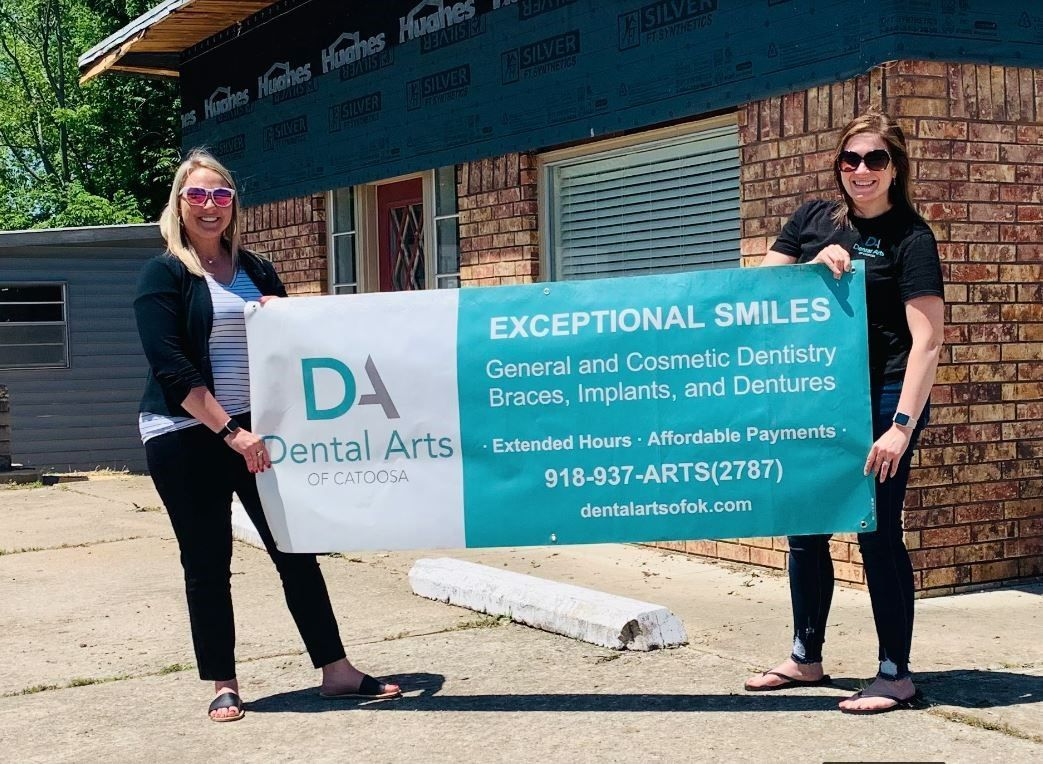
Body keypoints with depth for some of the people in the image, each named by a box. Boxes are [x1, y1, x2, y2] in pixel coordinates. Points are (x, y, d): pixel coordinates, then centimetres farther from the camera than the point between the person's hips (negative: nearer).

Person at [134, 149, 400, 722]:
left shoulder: (254, 270, 10)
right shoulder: (164, 274, -4)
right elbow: (170, 367, -14)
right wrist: (229, 431, -20)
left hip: (254, 430, 4)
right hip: (186, 437, -4)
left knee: (295, 549, 3)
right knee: (207, 564, 3)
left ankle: (335, 670, 10)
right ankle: (223, 684, 15)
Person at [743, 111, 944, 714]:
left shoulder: (911, 236, -9)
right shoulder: (813, 219, 7)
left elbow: (927, 341, -16)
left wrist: (902, 425, -23)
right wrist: (814, 266, -12)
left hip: (881, 401, -6)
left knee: (878, 532, -3)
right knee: (805, 527, 13)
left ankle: (896, 676, 9)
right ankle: (806, 659, 28)